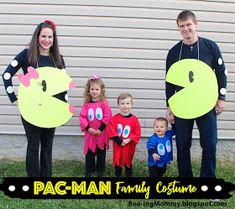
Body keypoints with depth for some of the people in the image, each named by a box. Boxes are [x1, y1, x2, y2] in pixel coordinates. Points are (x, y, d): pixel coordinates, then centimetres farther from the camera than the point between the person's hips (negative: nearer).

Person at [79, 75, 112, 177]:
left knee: (101, 153, 9)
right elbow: (82, 117, -4)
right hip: (90, 133, 2)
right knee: (89, 152, 10)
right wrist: (88, 128, -14)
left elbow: (107, 117, -11)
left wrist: (100, 129, -14)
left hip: (101, 133, -2)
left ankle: (100, 171, 22)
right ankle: (89, 170, 23)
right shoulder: (86, 104, -1)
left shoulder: (104, 103, -7)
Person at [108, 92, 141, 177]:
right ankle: (117, 176, 27)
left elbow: (137, 133, -6)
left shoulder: (134, 119, -7)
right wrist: (119, 141, -17)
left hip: (129, 146, 0)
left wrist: (128, 140, -17)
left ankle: (129, 176, 27)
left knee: (128, 162, 13)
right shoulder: (115, 118, -6)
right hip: (118, 145, 1)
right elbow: (111, 131, -9)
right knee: (117, 162, 12)